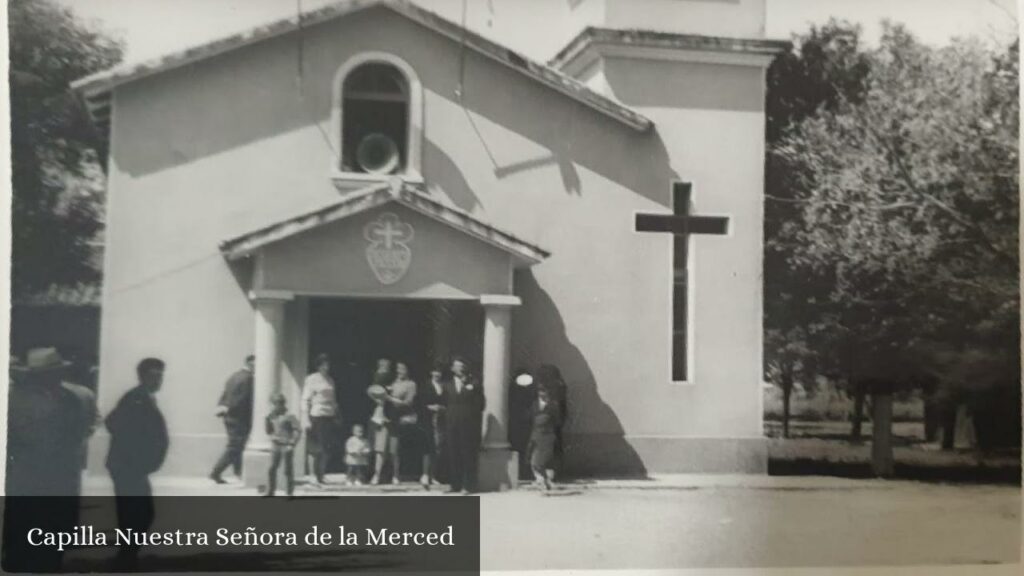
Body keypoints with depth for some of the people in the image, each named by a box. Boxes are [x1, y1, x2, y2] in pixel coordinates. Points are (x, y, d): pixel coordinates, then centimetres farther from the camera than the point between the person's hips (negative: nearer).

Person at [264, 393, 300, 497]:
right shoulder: (273, 417, 9)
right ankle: (270, 491, 12)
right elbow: (268, 431, 14)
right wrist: (267, 420, -1)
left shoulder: (289, 416, -11)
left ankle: (290, 492, 11)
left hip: (287, 446, -6)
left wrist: (292, 443, -16)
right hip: (275, 446, 6)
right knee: (272, 469, 5)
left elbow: (298, 430, -13)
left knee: (288, 470, 2)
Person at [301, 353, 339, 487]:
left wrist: (336, 415, 11)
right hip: (316, 416, -5)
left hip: (329, 417, 5)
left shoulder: (330, 380, 16)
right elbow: (306, 399, -5)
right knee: (318, 448, -5)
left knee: (328, 447, 1)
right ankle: (316, 476, 3)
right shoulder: (312, 379, -1)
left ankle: (321, 475, 13)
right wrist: (306, 419, -12)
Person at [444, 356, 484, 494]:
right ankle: (455, 484, 7)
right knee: (453, 455, 2)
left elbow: (480, 405, 1)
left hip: (469, 424, -3)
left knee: (468, 455, -3)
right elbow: (447, 403, 15)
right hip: (452, 424, 3)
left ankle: (468, 485, 0)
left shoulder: (473, 384, 3)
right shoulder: (448, 385, 13)